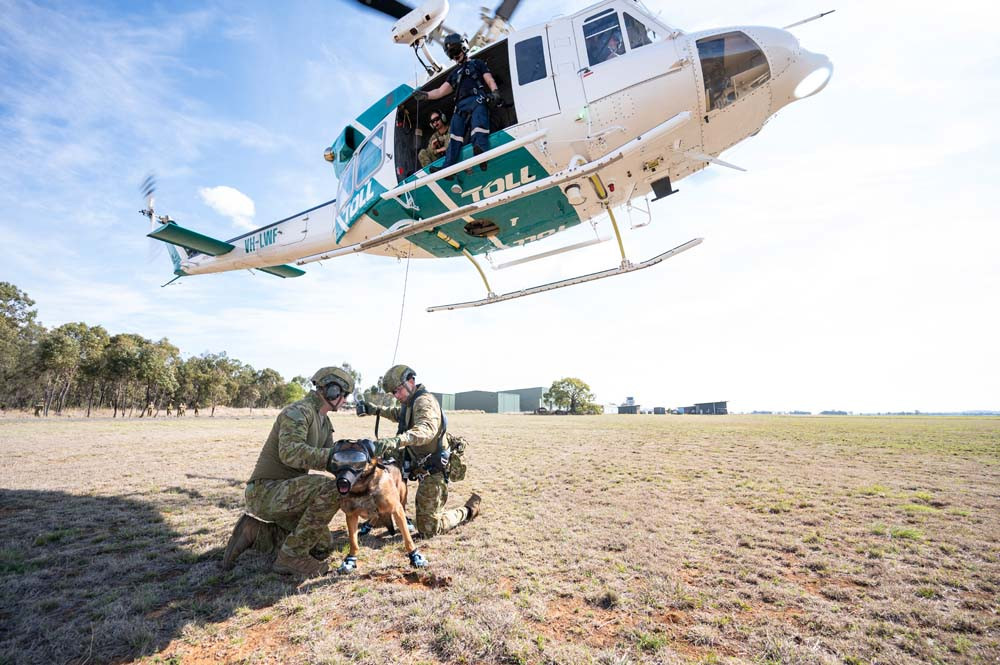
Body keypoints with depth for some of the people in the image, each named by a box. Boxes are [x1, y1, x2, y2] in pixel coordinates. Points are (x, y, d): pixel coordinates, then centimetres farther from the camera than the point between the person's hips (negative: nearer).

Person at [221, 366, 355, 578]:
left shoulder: (324, 422, 9)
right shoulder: (298, 411, -20)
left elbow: (325, 459, 10)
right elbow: (290, 452, -36)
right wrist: (331, 456, -40)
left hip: (284, 492, 9)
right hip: (265, 492, -9)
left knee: (324, 543, 14)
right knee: (330, 488, -30)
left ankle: (256, 532, 16)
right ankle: (292, 556, -14)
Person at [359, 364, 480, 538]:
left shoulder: (424, 401, -22)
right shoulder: (411, 402, 8)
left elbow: (427, 429, -43)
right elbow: (399, 414, 33)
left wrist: (396, 440, -58)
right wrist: (376, 410, 20)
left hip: (432, 471, -9)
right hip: (422, 465, 9)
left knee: (428, 529, -3)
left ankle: (468, 510, 16)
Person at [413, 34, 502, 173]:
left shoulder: (477, 64, 23)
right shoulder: (454, 73, 35)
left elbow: (489, 80, 9)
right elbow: (441, 91, 25)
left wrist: (495, 93, -12)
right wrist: (426, 94, 8)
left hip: (477, 101, -4)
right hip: (460, 106, 4)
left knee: (479, 127, -31)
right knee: (455, 137, -12)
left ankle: (481, 152, -54)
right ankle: (448, 168, -24)